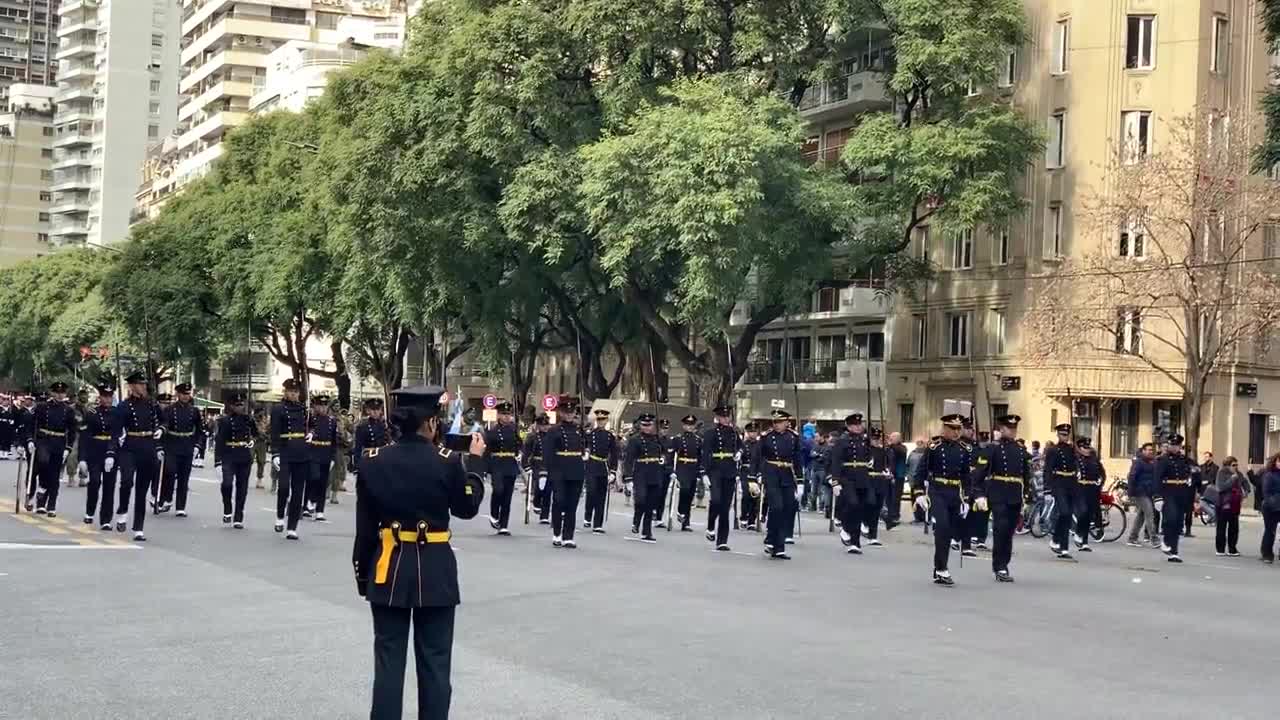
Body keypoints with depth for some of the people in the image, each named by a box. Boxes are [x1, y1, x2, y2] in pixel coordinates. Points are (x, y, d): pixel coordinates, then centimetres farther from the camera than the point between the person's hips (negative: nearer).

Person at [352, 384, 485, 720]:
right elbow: (467, 509, 4)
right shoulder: (448, 462, -11)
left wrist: (362, 573, 10)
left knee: (389, 659, 8)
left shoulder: (373, 461, -4)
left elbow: (365, 526, 0)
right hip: (435, 569, -2)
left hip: (390, 567, 2)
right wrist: (475, 461, 13)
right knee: (434, 661, 8)